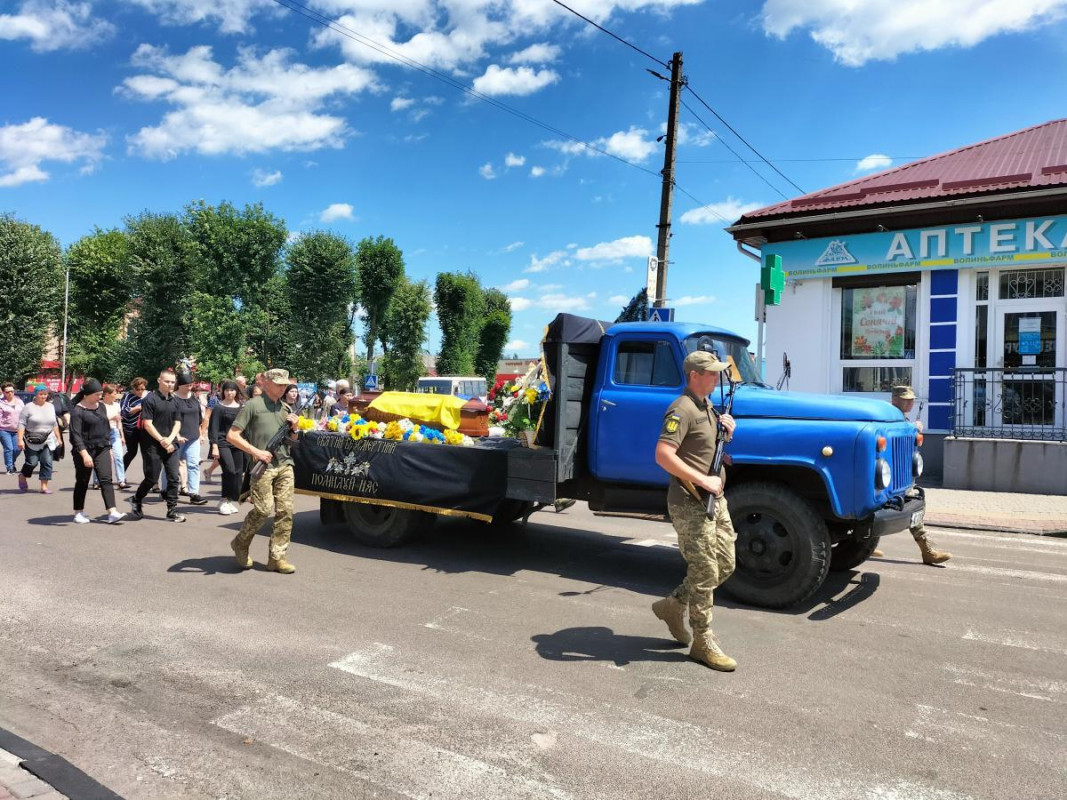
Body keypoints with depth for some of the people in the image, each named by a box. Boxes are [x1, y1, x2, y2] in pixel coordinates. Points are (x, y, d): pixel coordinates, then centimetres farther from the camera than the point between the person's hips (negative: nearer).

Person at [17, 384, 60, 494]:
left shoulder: (51, 407, 12)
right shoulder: (28, 407, -4)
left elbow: (55, 424, 18)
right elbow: (21, 424, -8)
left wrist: (58, 438, 16)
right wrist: (20, 439, -16)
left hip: (47, 441, 4)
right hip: (31, 441, -4)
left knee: (47, 462, -4)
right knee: (32, 462, -5)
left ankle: (44, 486, 0)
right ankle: (22, 476, 27)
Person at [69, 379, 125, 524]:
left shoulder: (101, 406, 10)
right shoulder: (77, 411, -10)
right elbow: (76, 435, -17)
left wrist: (109, 447, 19)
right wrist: (84, 454, -26)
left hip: (102, 449, 5)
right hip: (84, 451, -5)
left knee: (106, 480, -6)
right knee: (82, 482, 7)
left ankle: (112, 512, -14)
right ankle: (78, 513, 21)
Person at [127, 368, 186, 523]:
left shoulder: (174, 401, 10)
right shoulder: (150, 399, -8)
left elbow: (177, 423, 9)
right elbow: (147, 424, -12)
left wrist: (169, 439, -7)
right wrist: (161, 440, -15)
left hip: (170, 445, 5)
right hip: (152, 445, -5)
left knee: (173, 478, 0)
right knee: (152, 477, 2)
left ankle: (172, 510, 5)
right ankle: (136, 500, 28)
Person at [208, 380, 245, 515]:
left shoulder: (241, 406, 10)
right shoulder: (219, 407, -3)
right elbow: (213, 428, -6)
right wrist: (214, 446, -14)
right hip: (223, 442, -5)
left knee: (238, 472, 2)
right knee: (229, 470, -18)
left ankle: (233, 501, 13)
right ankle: (224, 500, -5)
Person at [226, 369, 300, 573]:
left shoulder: (286, 408, 16)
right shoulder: (253, 405, -3)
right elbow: (232, 436, -6)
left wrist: (293, 427, 4)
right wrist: (256, 451, -13)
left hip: (285, 464, 6)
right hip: (262, 465, -6)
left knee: (285, 511, -1)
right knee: (264, 509, -11)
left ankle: (277, 557, 6)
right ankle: (240, 543, 15)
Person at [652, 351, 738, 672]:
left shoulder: (706, 407, 14)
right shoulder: (682, 409, -17)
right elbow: (663, 455, -28)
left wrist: (727, 430, 5)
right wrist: (703, 480, -25)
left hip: (714, 500, 10)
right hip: (691, 505, -10)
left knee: (725, 565, 14)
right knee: (704, 573, -2)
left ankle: (673, 605, 30)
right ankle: (703, 643, 11)